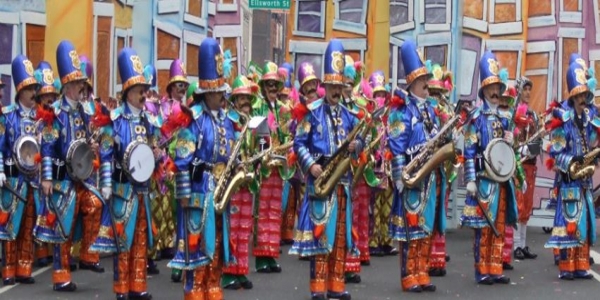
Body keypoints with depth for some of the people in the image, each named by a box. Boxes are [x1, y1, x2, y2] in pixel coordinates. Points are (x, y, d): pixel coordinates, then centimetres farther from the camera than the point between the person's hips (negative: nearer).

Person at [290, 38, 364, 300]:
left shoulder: (348, 114, 13)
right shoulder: (312, 111, -2)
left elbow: (359, 139, 17)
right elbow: (299, 143, -4)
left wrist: (356, 145, -6)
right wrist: (311, 165, -17)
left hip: (343, 178, 6)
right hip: (320, 177, -6)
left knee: (340, 231, 8)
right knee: (320, 229, -6)